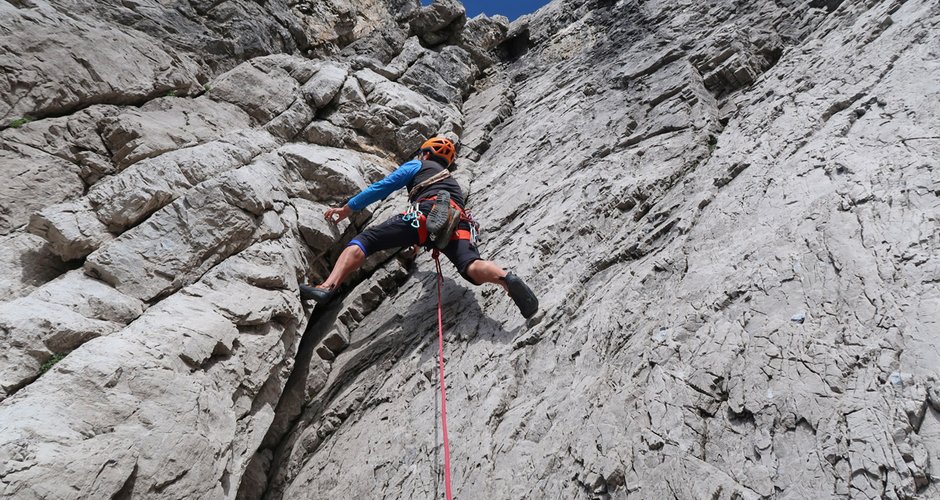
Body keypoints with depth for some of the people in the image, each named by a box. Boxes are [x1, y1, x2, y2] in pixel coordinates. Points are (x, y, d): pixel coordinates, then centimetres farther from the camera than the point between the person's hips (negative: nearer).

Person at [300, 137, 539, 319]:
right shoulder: (452, 181, 47)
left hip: (428, 212, -5)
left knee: (363, 241, -3)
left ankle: (326, 288, -21)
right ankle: (507, 279, -50)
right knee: (472, 267, -20)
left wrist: (346, 209, 31)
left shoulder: (416, 166, 31)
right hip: (458, 223, 5)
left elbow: (382, 188, 24)